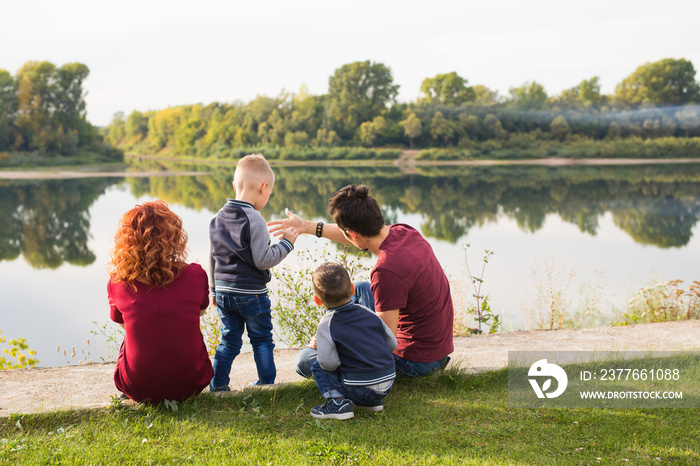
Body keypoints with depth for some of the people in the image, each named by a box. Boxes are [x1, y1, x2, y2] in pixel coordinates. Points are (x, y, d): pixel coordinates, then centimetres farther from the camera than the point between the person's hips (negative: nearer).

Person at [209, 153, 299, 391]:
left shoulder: (217, 219, 5)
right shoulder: (254, 220, -18)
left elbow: (213, 258, 13)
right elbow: (263, 260, -19)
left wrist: (215, 289, 22)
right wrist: (286, 243, -7)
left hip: (224, 292, 6)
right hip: (252, 294, -6)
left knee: (229, 340, 15)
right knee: (262, 340, 9)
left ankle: (217, 384, 15)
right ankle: (266, 384, 16)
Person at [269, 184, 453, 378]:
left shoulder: (386, 271, -31)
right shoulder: (405, 232, -5)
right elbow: (359, 236, 15)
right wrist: (307, 227, 20)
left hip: (416, 362, -9)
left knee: (305, 361, -8)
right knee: (359, 290, 27)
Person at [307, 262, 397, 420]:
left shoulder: (326, 325, -8)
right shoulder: (368, 313, 7)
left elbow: (329, 362, -18)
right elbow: (392, 344, 12)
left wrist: (318, 346, 4)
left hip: (359, 390, -5)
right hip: (387, 385, 6)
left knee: (317, 367, 11)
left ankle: (338, 402, -5)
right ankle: (373, 402, 21)